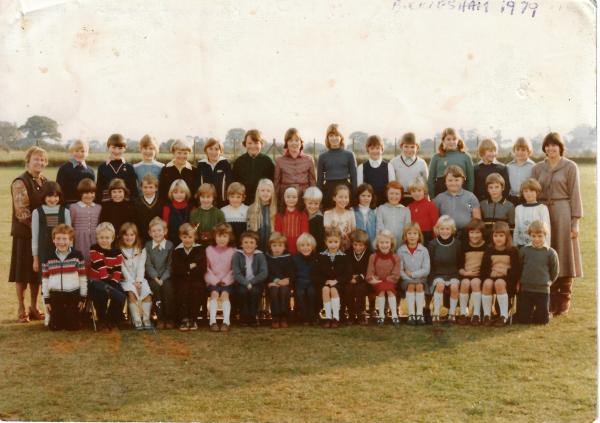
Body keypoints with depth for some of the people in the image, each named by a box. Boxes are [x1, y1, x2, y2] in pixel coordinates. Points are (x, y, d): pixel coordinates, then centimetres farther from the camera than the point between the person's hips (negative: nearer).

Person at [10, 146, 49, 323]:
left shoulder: (44, 181, 11)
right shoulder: (20, 182, -10)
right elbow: (21, 211, -17)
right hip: (24, 233, -6)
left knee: (37, 269, 11)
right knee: (23, 270, 1)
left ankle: (34, 307, 20)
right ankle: (22, 310, 10)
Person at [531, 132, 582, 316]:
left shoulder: (570, 167, 1)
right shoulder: (538, 168, 10)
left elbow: (574, 195, -2)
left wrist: (575, 221, -7)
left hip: (563, 214, -3)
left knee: (563, 257, 1)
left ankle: (564, 301, 10)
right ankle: (551, 300, 13)